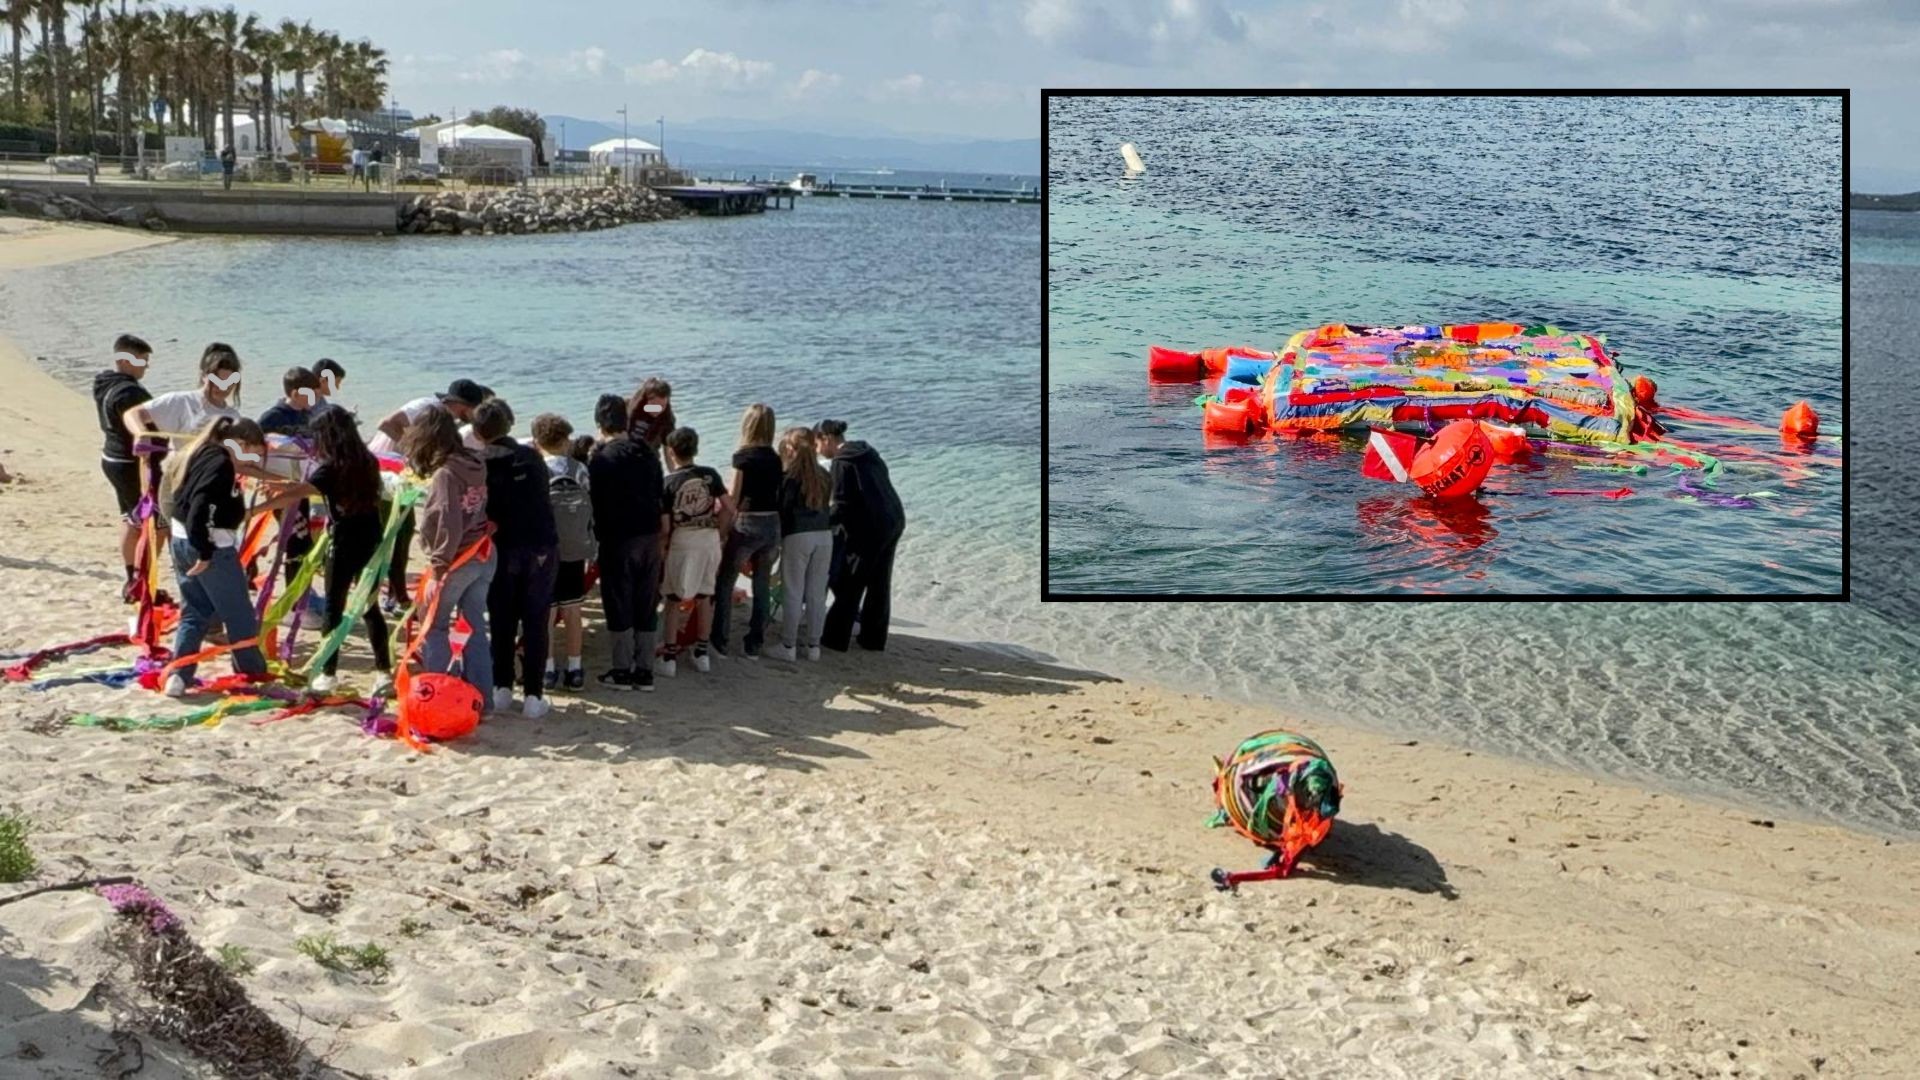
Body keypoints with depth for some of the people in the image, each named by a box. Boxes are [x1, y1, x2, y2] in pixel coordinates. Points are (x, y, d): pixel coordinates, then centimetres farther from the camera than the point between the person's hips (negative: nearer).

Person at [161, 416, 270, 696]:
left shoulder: (200, 455, 11)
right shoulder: (221, 463, -18)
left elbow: (189, 500, 14)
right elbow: (199, 507, -27)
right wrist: (204, 552, -24)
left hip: (182, 541, 9)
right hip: (212, 547, -9)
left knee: (194, 613, 14)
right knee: (239, 614, 9)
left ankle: (177, 676, 4)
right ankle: (254, 672, 24)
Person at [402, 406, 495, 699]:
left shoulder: (445, 473, -17)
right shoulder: (474, 465, 5)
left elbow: (449, 523, -22)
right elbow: (477, 510, 7)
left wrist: (440, 562, -15)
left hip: (458, 561, -7)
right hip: (484, 556, 7)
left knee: (433, 627, 7)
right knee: (475, 626, 14)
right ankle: (480, 694, 18)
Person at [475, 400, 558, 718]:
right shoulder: (532, 457, 0)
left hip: (503, 551, -1)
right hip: (541, 548, 1)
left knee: (502, 623, 13)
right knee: (536, 623, 4)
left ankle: (502, 689, 14)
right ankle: (533, 695, 1)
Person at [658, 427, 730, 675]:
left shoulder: (668, 483, -5)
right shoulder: (710, 475, 2)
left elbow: (664, 527, -7)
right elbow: (729, 509, 0)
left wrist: (665, 540, 13)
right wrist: (717, 533, 12)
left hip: (682, 540, -3)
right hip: (710, 538, 3)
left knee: (674, 598, 7)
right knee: (705, 595, 14)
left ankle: (670, 656, 5)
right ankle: (701, 653, 21)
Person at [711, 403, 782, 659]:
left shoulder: (743, 456, -8)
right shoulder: (775, 458, 6)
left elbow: (733, 497, -8)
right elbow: (779, 495, 6)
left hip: (747, 523, -5)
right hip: (772, 525, 5)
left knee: (724, 582, 8)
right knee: (763, 585, 12)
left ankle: (719, 641, 7)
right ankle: (753, 644, 16)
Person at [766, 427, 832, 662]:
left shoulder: (789, 477, -6)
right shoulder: (823, 476, 10)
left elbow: (783, 510, -5)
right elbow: (824, 506, 9)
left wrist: (777, 539, 5)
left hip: (797, 536, -5)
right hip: (824, 535, 5)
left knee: (793, 593, 1)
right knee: (817, 593, 10)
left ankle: (788, 646, 5)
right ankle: (813, 645, 15)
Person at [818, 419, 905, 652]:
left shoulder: (842, 462, -13)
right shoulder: (868, 453, 13)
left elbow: (842, 506, -16)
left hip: (869, 528, -9)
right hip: (894, 521, 9)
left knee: (849, 585, 1)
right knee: (880, 583, 15)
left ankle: (835, 639, 5)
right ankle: (874, 639, 23)